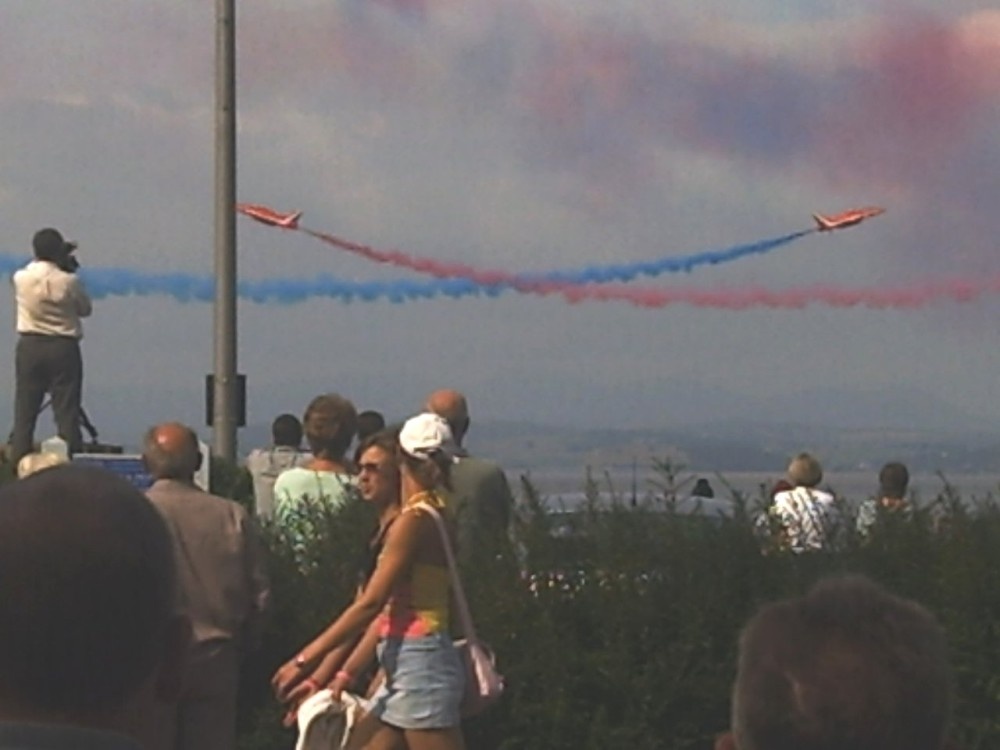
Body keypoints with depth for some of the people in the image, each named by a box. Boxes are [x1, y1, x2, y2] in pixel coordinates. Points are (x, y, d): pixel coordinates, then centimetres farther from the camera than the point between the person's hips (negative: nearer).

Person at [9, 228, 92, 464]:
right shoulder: (69, 281, -12)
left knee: (25, 410, 6)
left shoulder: (21, 278, -5)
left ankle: (18, 464, 5)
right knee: (66, 411, 0)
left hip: (29, 347, 2)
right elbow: (85, 309, 4)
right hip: (63, 348, -2)